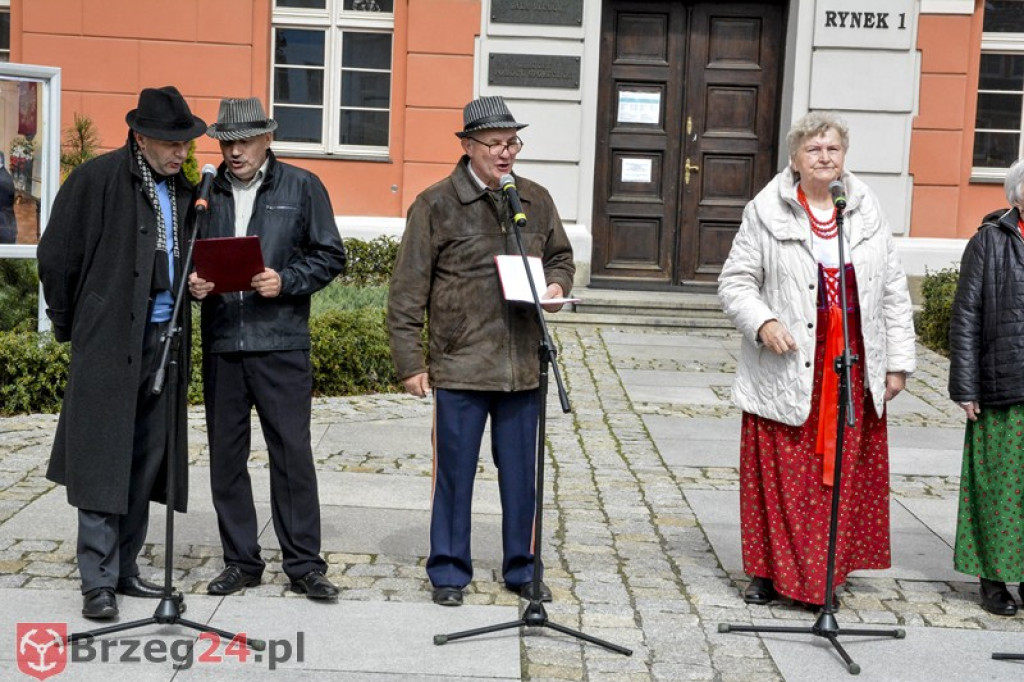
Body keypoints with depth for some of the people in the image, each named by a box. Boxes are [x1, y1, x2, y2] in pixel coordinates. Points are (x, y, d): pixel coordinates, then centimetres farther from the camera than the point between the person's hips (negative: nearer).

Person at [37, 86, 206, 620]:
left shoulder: (183, 191, 12)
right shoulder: (96, 180, -6)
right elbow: (56, 256, -4)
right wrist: (68, 324, 2)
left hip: (162, 339, 6)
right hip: (108, 341, -6)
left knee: (145, 462, 10)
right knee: (102, 460, -4)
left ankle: (123, 568, 21)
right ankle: (98, 581, 3)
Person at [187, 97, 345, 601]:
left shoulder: (302, 187, 3)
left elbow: (330, 256, 2)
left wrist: (285, 282, -13)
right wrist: (193, 283, -5)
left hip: (281, 342, -3)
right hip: (220, 343, 4)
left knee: (292, 453, -1)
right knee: (226, 455, 8)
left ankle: (304, 564, 10)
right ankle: (240, 560, 21)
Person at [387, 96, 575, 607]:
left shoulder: (536, 201, 11)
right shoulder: (436, 205, -3)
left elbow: (561, 256, 27)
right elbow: (407, 292, -3)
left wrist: (557, 285, 3)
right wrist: (410, 363, -6)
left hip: (523, 368, 4)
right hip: (459, 368, -4)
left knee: (521, 477, 13)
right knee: (454, 474, 6)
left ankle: (522, 569, 28)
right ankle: (449, 573, 21)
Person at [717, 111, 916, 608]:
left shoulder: (867, 211, 9)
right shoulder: (767, 212, 1)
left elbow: (893, 292, 12)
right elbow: (735, 282, 2)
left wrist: (898, 361, 8)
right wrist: (763, 323, -16)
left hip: (853, 368, 3)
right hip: (786, 371, -2)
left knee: (842, 471, 6)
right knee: (779, 473, 2)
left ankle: (823, 576, 19)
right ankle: (769, 572, 17)